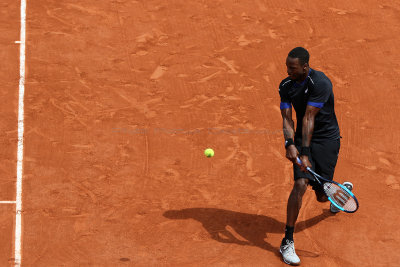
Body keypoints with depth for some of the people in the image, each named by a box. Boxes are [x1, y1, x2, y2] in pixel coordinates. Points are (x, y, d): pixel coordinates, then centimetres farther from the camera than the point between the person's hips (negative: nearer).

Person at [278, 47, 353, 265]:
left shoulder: (320, 83, -23)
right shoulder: (285, 86, -3)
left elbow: (308, 119, -28)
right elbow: (287, 119, -8)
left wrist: (306, 154, -29)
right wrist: (290, 144, -28)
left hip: (327, 139, -4)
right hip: (302, 139, 4)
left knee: (322, 196, 1)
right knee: (300, 184, -17)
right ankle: (287, 243, -12)